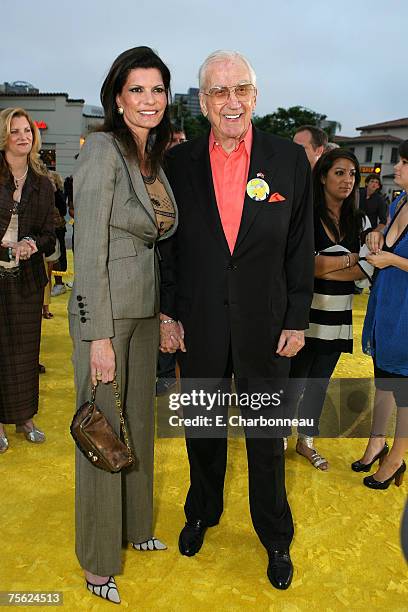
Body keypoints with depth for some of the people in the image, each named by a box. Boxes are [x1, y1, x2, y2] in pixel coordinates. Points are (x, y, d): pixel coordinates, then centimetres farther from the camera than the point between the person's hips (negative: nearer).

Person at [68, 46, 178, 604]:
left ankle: (135, 526, 39)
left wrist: (163, 311, 13)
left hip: (145, 309, 8)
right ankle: (98, 561, 24)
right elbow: (89, 249, -18)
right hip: (104, 310, -8)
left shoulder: (155, 158, 11)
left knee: (139, 421, 18)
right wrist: (99, 335, -19)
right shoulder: (102, 150, -13)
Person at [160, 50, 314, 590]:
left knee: (267, 437, 14)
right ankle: (202, 512, 44)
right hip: (199, 325, 1)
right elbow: (167, 245, 3)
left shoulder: (290, 159, -3)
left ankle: (276, 538, 36)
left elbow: (300, 247, -1)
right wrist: (167, 313, 1)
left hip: (265, 325, 0)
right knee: (203, 429, 18)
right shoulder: (179, 162, -1)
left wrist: (297, 320, -2)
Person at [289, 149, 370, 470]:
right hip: (306, 314, -5)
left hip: (338, 318, 5)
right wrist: (351, 257, -9)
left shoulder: (359, 221, 6)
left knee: (320, 383, 16)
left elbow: (365, 270, -4)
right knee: (295, 382, 4)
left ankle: (306, 441, 34)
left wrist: (323, 267, -16)